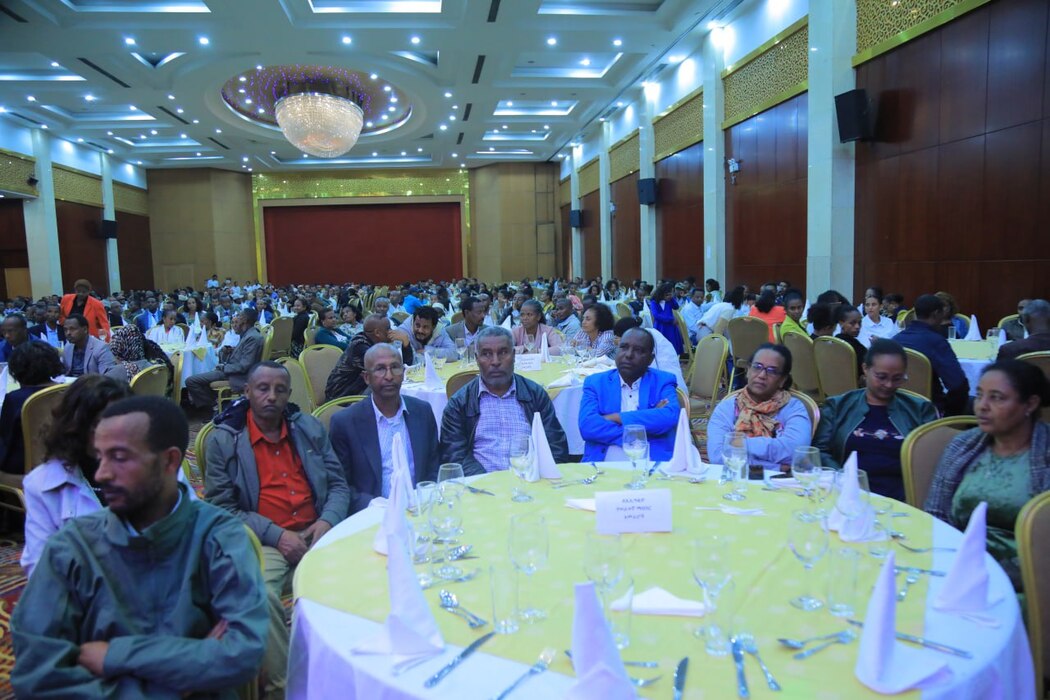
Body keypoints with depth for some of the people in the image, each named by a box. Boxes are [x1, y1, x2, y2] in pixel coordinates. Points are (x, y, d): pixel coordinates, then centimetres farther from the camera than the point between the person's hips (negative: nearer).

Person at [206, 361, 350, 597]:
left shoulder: (310, 427, 13)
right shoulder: (223, 440, 3)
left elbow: (338, 485, 14)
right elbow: (222, 508, -2)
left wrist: (327, 521, -7)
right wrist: (276, 535, -13)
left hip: (316, 533, 4)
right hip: (262, 542, -4)